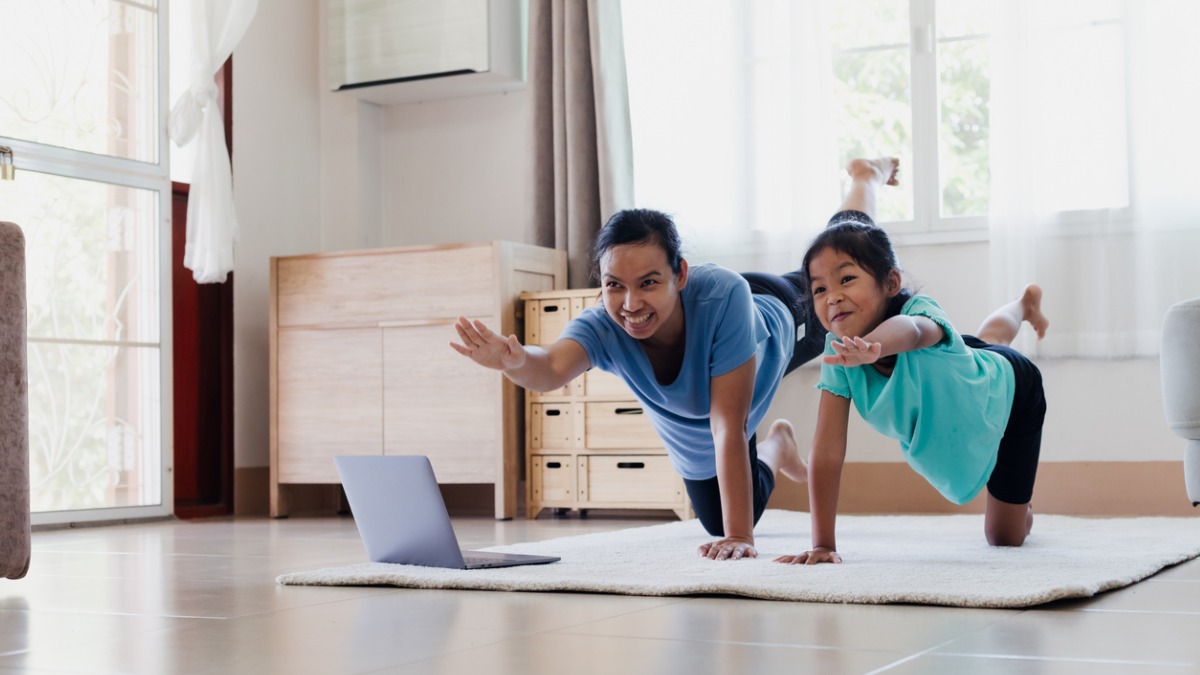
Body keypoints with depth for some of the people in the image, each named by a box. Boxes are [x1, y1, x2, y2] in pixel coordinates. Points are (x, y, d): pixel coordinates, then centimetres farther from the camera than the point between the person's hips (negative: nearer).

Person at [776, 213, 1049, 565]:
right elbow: (826, 454, -37)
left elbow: (911, 330, -75)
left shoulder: (919, 311, -47)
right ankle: (1024, 305, 71)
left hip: (1007, 390, -4)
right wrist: (823, 545, -43)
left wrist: (871, 347, -98)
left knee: (1007, 536, 15)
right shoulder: (837, 355, -35)